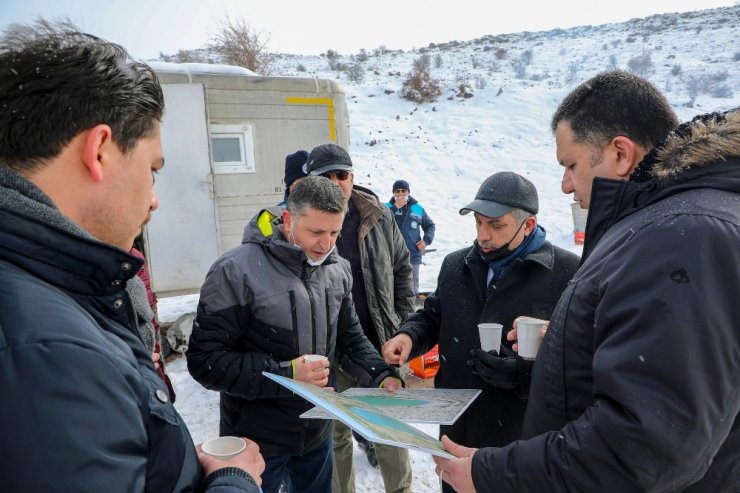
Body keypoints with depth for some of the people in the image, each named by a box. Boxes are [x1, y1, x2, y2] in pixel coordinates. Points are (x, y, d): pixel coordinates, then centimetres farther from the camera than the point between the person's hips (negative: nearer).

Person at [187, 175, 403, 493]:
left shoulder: (338, 270, -2)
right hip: (257, 441, -5)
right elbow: (205, 359, -20)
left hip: (318, 431, 6)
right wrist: (285, 374, -26)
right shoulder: (237, 271, -21)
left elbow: (350, 338, 7)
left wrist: (382, 378, -11)